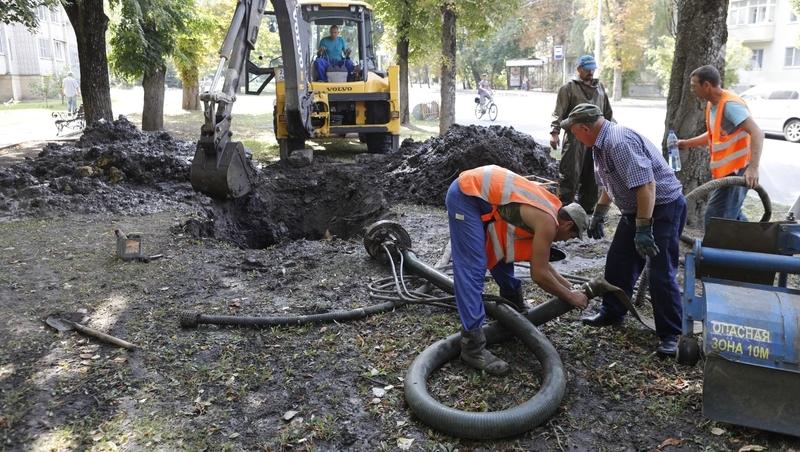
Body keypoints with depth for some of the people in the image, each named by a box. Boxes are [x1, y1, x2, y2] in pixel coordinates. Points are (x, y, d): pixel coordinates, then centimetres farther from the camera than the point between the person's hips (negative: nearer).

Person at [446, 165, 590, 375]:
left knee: (501, 253, 21)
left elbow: (540, 263, 26)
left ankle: (515, 308, 40)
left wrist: (568, 287, 26)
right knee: (473, 269, -14)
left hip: (475, 190, 10)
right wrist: (570, 297, 4)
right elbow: (539, 275, -9)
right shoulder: (548, 223, -11)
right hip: (466, 194, -10)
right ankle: (472, 345, -14)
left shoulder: (547, 212, 17)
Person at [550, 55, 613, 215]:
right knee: (571, 173, -8)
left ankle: (587, 207, 19)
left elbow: (608, 112, 23)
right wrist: (554, 132, -19)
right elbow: (559, 112, -8)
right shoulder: (569, 88, -2)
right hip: (575, 137, -6)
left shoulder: (600, 87, 17)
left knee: (591, 175, 9)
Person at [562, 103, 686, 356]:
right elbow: (609, 184, 22)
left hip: (663, 208, -10)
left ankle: (671, 335, 2)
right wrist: (598, 215, 27)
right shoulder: (601, 144, 7)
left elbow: (646, 185, -33)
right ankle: (612, 313, 29)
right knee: (617, 262, 14)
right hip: (636, 209, 10)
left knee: (661, 274, -9)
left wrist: (643, 230, -32)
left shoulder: (620, 143, -27)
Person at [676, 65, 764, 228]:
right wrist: (687, 143, 18)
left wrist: (753, 168, -38)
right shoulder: (712, 104, 10)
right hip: (725, 170, 10)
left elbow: (757, 134, -29)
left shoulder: (730, 104, -21)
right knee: (732, 217, 19)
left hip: (736, 171, -10)